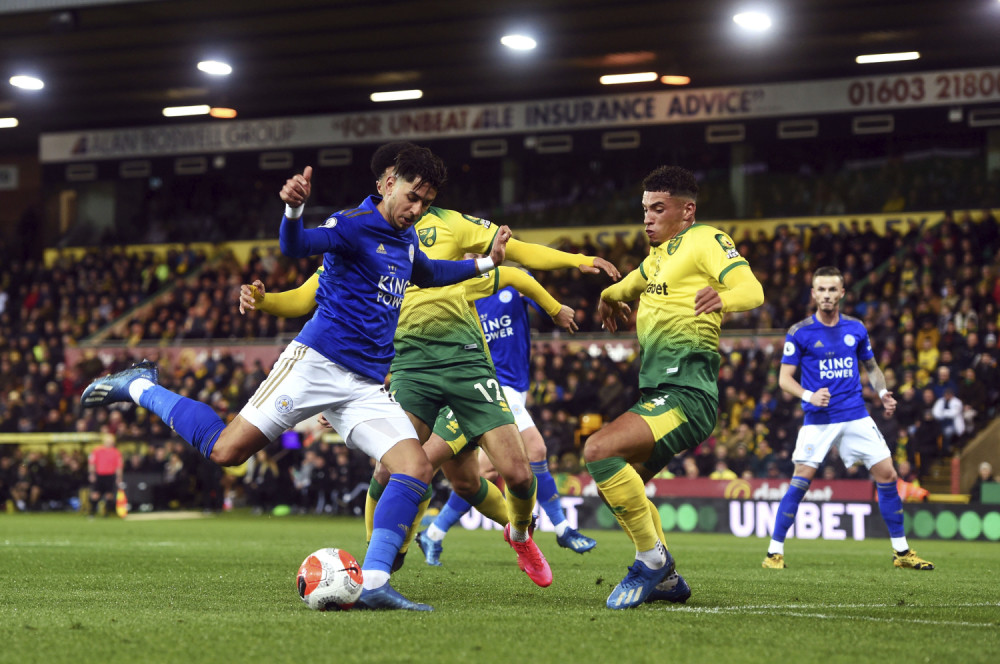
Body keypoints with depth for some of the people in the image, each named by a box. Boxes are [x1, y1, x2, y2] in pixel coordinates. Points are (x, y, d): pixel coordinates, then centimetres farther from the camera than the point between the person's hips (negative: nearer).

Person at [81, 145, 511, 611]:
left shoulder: (406, 239, 19)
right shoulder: (356, 224, -8)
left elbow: (427, 274, 43)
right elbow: (297, 246, -27)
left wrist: (485, 263, 42)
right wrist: (293, 210, -47)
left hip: (366, 387, 7)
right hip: (317, 361, -7)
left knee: (417, 468, -14)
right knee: (225, 450, -13)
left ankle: (372, 584, -17)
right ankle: (138, 387, 11)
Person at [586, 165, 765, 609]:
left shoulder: (704, 240, -6)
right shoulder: (661, 253, 20)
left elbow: (753, 290, -22)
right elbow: (632, 284, 43)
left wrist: (724, 297, -40)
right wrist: (610, 296, 24)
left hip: (685, 394, -10)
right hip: (658, 393, 10)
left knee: (599, 451, -25)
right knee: (616, 482, 16)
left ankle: (651, 559, -14)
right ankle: (665, 580, 23)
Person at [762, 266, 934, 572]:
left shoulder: (856, 329, 7)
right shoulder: (799, 332, -3)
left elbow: (871, 366, 20)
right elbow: (784, 378, -2)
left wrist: (883, 392, 1)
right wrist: (809, 395, -21)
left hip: (856, 416, 3)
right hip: (818, 419, -3)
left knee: (887, 475, -1)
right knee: (801, 480, -13)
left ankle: (902, 551, 10)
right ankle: (774, 551, -3)